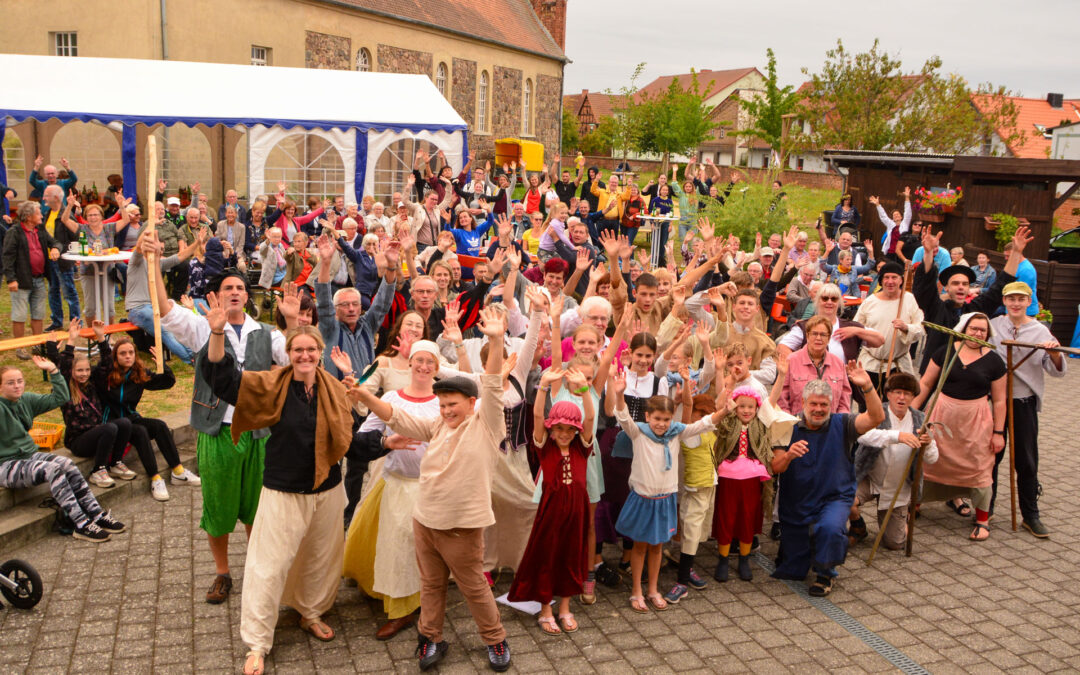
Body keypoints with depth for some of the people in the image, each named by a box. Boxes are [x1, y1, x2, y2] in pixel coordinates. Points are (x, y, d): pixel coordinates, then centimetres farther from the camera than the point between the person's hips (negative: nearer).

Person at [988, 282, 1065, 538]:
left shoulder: (1040, 332, -1)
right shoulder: (992, 326, 1)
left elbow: (1057, 371, -4)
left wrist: (1054, 353, -23)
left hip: (1024, 403, -1)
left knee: (1027, 461, 5)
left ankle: (1031, 515, 17)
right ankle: (985, 509, 24)